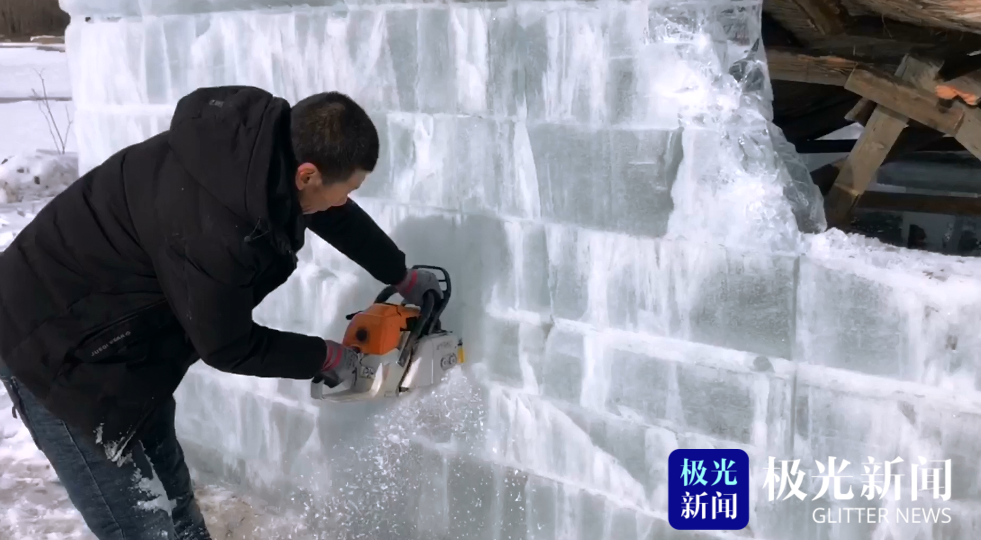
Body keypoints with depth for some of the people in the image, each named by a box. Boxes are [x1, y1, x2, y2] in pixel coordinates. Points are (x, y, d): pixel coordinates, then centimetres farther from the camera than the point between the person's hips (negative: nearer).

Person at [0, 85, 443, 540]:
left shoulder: (270, 144, -10)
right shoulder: (212, 227, -35)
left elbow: (337, 218, 10)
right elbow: (228, 347, -18)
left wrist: (403, 278, 23)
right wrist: (326, 357, -3)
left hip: (122, 336, 9)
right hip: (57, 350, -9)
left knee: (172, 499, 18)